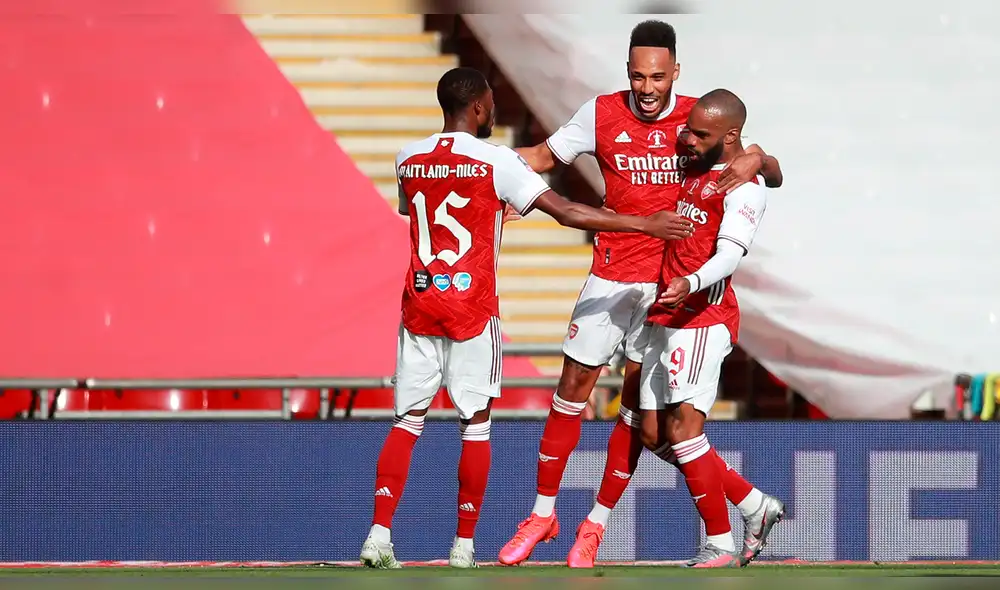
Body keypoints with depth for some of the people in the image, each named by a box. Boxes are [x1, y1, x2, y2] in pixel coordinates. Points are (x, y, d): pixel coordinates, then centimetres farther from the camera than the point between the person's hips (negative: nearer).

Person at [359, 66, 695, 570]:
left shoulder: (408, 160, 7)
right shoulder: (496, 161, -8)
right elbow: (566, 212, -13)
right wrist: (646, 224, -11)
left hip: (420, 302, 4)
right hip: (472, 309, -4)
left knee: (408, 420, 7)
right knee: (476, 424, 6)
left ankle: (379, 535, -5)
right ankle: (463, 545, 5)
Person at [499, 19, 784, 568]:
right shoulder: (602, 114, -1)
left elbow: (773, 175, 0)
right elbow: (543, 156, 11)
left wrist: (756, 161, -24)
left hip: (672, 280, -1)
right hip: (611, 275, 2)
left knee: (639, 399, -1)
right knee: (573, 383, 2)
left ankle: (596, 523, 10)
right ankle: (542, 514, 14)